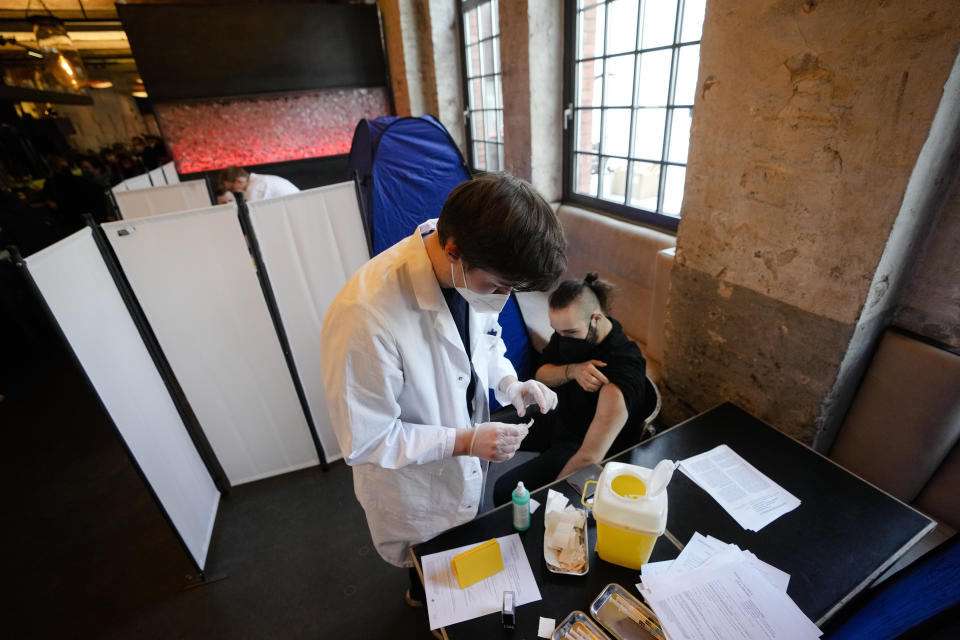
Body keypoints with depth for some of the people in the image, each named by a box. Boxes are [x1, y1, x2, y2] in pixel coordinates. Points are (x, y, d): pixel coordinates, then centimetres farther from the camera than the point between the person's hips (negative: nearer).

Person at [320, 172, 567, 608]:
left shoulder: (477, 272, -18)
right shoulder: (364, 317, -39)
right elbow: (364, 443, -26)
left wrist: (510, 383, -15)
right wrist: (465, 441, -28)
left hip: (468, 472, 6)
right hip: (414, 497, -5)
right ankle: (424, 600, 64)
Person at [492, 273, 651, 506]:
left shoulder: (624, 364, -36)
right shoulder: (568, 328, -12)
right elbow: (541, 375, -3)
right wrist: (572, 371, -24)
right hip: (559, 418, 8)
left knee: (505, 491, -22)